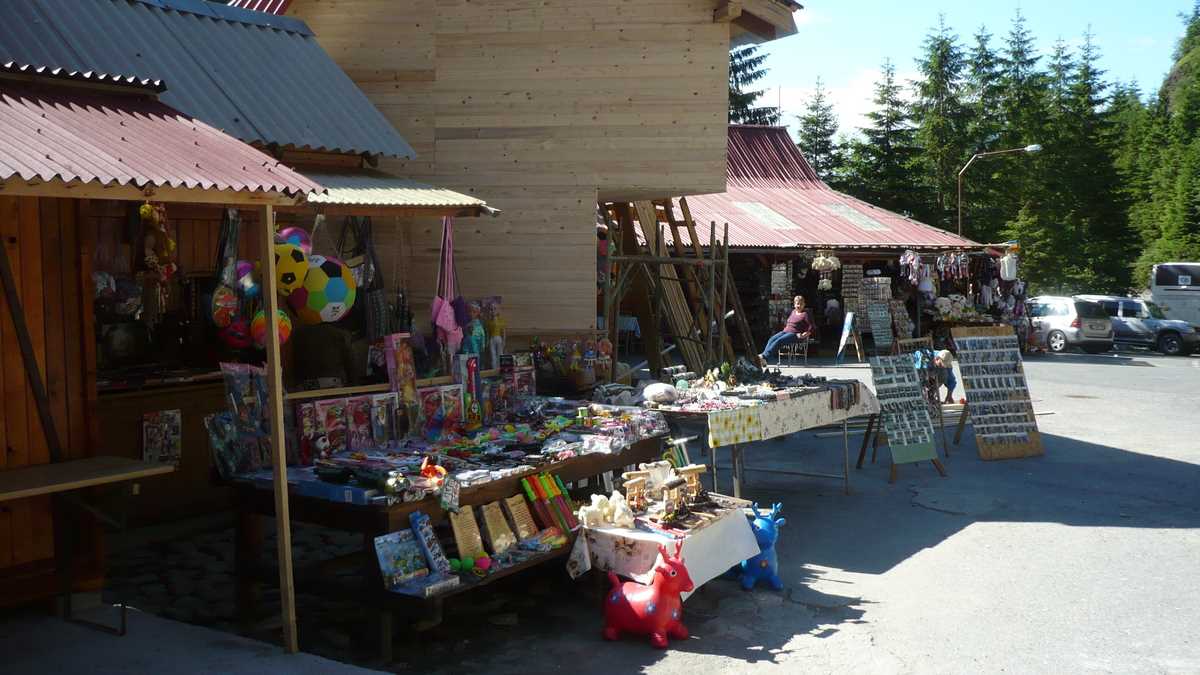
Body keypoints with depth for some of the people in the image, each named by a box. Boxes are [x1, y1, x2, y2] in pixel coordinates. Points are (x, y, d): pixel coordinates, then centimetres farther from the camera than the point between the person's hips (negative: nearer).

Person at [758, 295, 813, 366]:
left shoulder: (805, 314, 1)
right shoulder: (793, 312, 22)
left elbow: (811, 328, -3)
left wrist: (803, 335, -13)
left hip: (795, 334, -7)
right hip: (785, 331, 7)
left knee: (778, 341, -31)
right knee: (771, 339, -20)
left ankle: (764, 357, -44)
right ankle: (763, 360, -35)